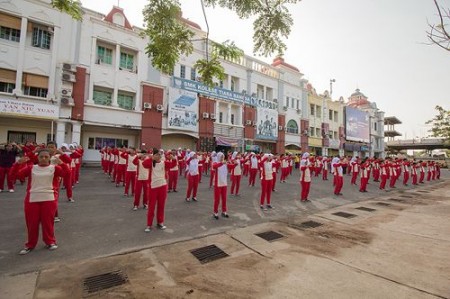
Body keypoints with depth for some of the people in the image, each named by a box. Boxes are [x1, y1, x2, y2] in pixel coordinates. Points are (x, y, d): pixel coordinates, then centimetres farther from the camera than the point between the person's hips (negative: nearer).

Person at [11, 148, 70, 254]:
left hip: (49, 199, -2)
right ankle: (30, 244, 27)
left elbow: (67, 173, -12)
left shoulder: (54, 168, 1)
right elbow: (16, 174, 1)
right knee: (31, 222, 10)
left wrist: (61, 163, -25)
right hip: (32, 199, 2)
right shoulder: (31, 168, 7)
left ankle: (50, 242, 23)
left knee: (48, 222, 7)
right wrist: (19, 163, -13)